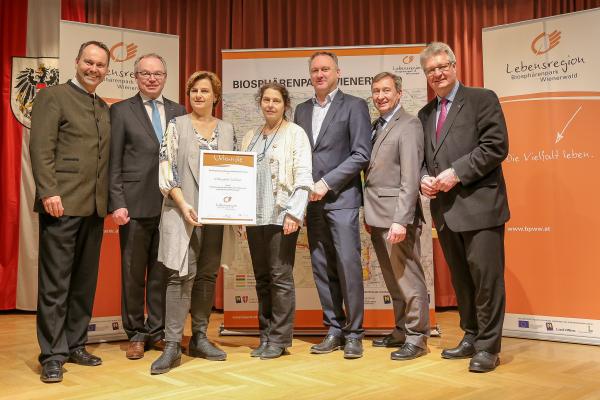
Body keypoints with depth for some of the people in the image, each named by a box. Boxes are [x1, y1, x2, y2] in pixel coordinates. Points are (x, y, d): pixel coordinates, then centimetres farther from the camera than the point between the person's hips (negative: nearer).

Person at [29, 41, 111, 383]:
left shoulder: (105, 109, 18)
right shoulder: (53, 97, 0)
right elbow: (41, 148, -9)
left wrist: (109, 199, 11)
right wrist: (49, 192, -17)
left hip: (95, 207, 7)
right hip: (63, 204, -6)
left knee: (85, 282, 11)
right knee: (55, 284, -1)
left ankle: (75, 345, 22)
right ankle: (53, 355, 6)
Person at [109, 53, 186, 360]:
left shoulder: (179, 112, 12)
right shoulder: (121, 111, 5)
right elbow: (113, 163, 0)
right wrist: (117, 203, -8)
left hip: (170, 204, 2)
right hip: (135, 205, -2)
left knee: (163, 272, 7)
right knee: (133, 273, 6)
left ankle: (158, 331, 20)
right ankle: (136, 334, 20)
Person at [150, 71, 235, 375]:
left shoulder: (227, 129, 12)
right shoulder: (177, 126, 3)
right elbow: (166, 170, -5)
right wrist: (183, 205, -17)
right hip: (183, 211, -3)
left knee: (207, 276, 8)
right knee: (182, 275, -9)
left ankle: (199, 338, 18)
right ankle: (172, 346, -4)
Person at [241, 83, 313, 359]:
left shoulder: (295, 134, 1)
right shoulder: (251, 137, 17)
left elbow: (303, 177, -7)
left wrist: (294, 213, -15)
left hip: (281, 217, -5)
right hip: (255, 217, 5)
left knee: (280, 277, -4)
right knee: (262, 279, 10)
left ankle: (279, 339, 6)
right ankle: (265, 336, 19)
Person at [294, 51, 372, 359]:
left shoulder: (354, 106, 1)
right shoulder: (302, 110, 17)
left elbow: (361, 155, -8)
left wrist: (326, 183, -12)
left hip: (341, 198, -5)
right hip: (312, 200, 5)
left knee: (348, 266, -6)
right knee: (322, 268, 7)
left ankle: (353, 333, 7)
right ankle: (334, 330, 18)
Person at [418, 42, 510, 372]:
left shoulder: (482, 99, -1)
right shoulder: (425, 114, 18)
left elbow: (496, 146, -11)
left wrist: (456, 173, -16)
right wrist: (424, 178, -1)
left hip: (479, 204, -6)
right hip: (445, 209, 6)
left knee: (486, 277, -3)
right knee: (460, 279, 14)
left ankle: (488, 347, 8)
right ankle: (471, 337, 26)